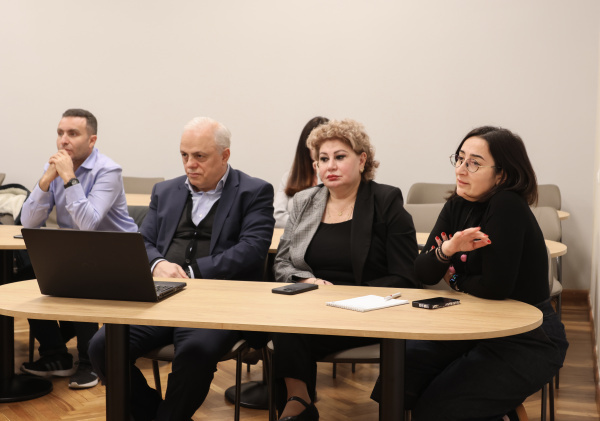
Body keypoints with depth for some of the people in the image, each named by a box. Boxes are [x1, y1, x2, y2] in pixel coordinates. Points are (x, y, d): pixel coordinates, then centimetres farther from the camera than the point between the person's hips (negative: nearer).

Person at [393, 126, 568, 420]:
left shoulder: (508, 207, -21)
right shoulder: (457, 207, 2)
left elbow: (496, 287, -25)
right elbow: (423, 274, -1)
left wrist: (455, 280, -6)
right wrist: (448, 247, -22)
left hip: (528, 343, -8)